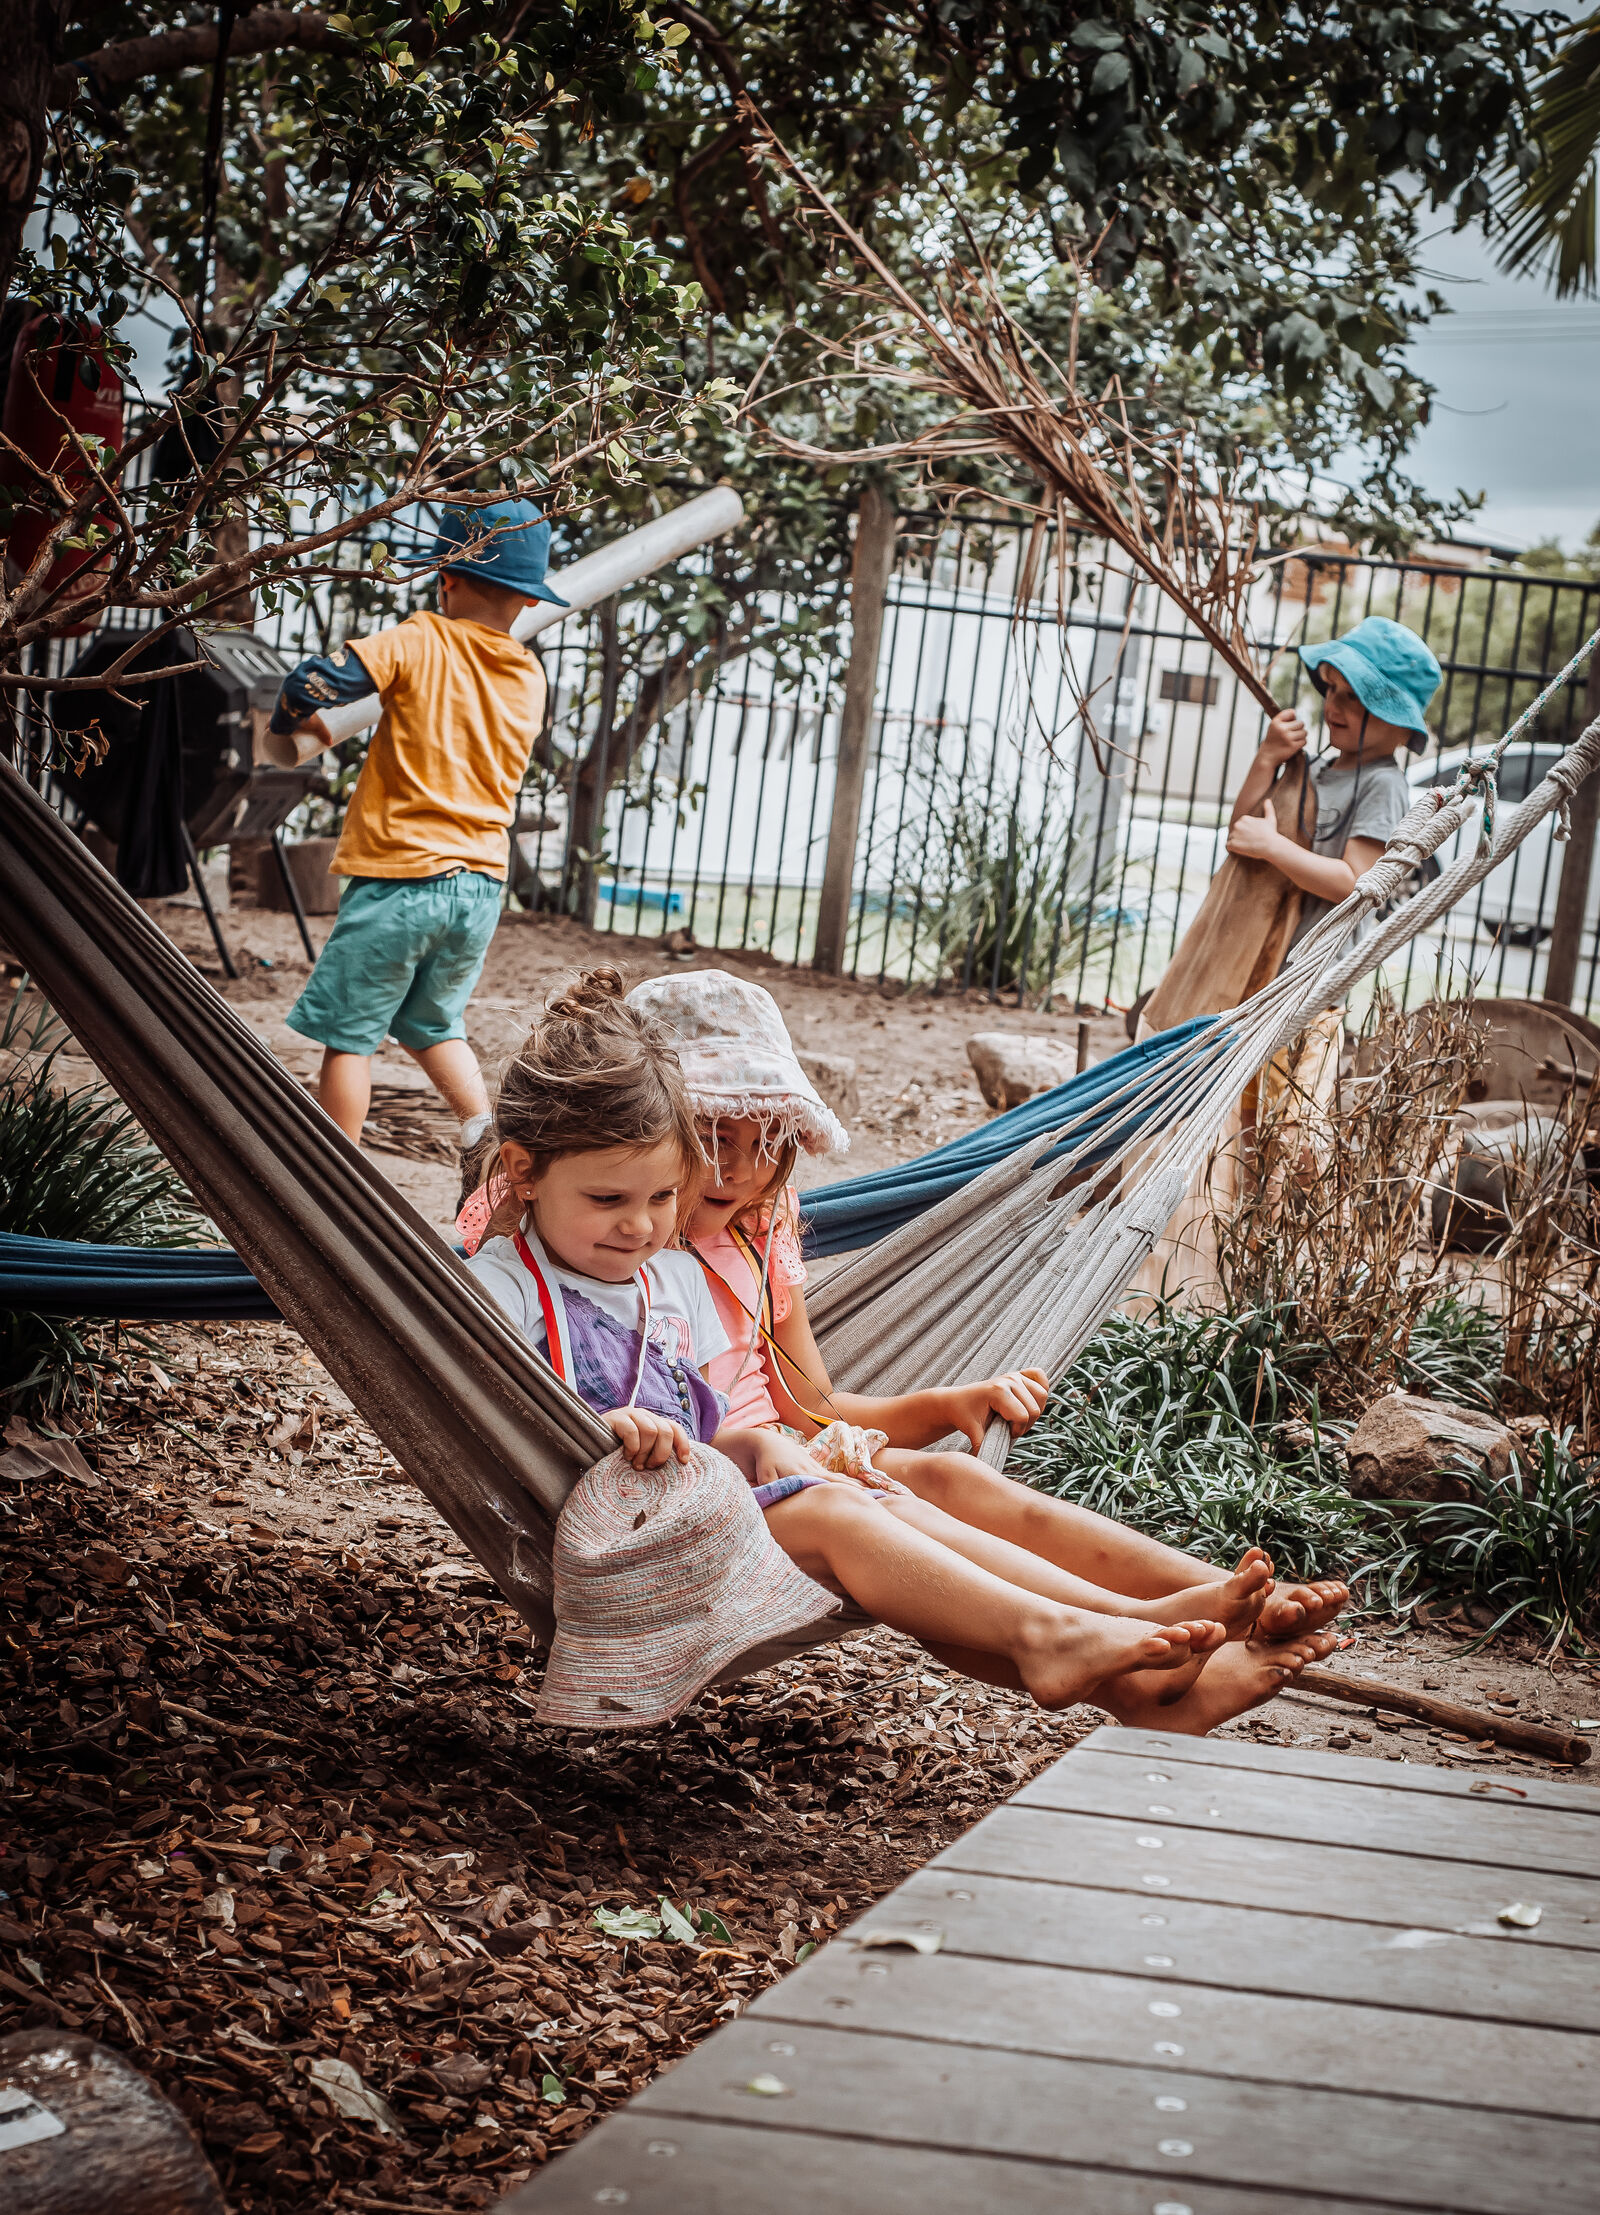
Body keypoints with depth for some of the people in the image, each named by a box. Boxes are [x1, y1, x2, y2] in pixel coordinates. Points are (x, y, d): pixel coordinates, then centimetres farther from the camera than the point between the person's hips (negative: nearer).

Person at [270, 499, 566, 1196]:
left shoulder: (421, 643, -9)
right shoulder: (531, 679, 6)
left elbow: (316, 677, -21)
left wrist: (293, 716, 0)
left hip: (401, 877, -6)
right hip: (482, 883, 6)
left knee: (349, 1033, 5)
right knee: (433, 1023, 24)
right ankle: (483, 1126, 5)